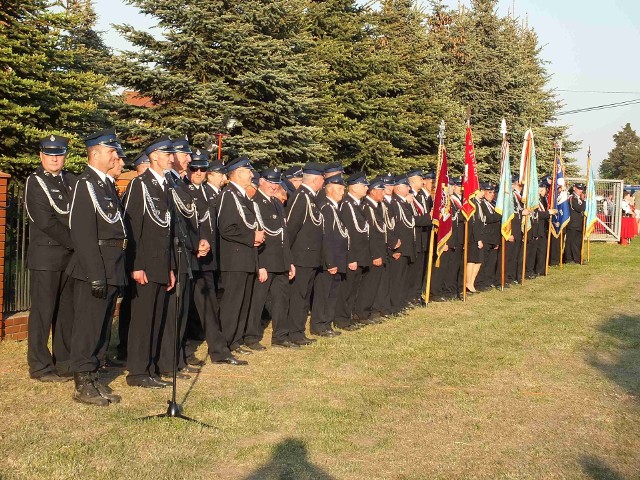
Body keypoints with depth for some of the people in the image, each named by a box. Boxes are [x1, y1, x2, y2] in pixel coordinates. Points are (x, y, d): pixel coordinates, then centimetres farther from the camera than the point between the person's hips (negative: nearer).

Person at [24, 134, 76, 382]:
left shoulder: (71, 180, 13)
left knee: (67, 311, 10)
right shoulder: (34, 182, -4)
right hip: (45, 257, -5)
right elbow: (46, 223, -12)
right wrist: (76, 243, -11)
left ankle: (65, 362, 20)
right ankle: (40, 366, 8)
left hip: (71, 256, 5)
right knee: (43, 312, -1)